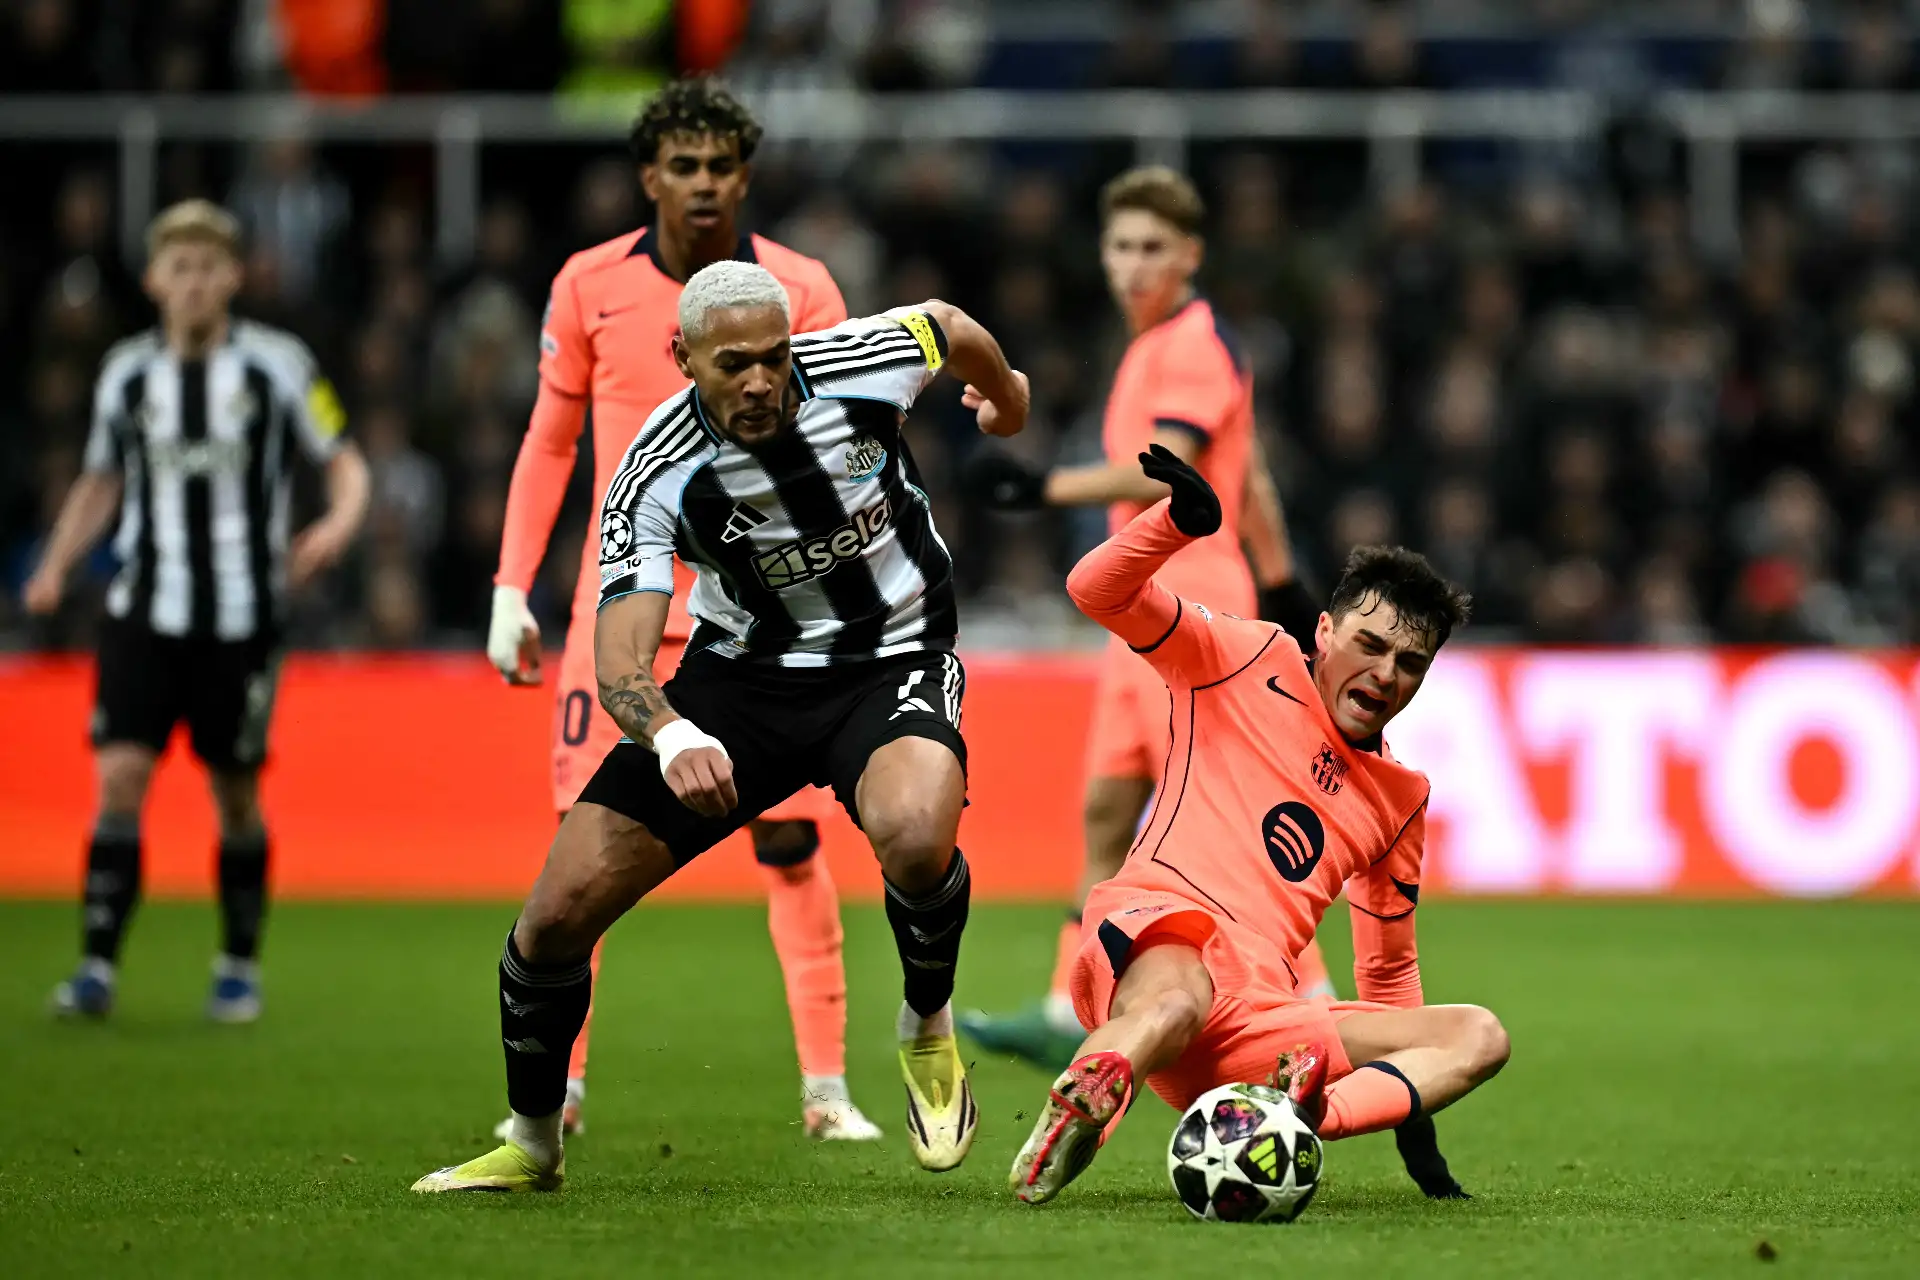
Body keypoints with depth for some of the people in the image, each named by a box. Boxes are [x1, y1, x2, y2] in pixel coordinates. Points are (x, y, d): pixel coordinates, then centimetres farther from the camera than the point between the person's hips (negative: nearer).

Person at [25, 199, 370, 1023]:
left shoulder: (277, 365, -2)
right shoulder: (126, 373, 5)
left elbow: (344, 462, 3)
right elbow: (101, 482, 18)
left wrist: (339, 524, -18)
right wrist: (56, 567, 5)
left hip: (242, 617, -1)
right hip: (145, 613, 1)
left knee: (236, 793, 6)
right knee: (120, 775, -12)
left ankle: (240, 970, 22)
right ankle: (98, 967, -10)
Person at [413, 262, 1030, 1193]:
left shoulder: (860, 366, -19)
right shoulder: (657, 477, -20)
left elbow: (949, 327, 7)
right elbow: (619, 664, -25)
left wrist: (1006, 396, 29)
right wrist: (672, 735, -48)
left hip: (892, 660, -1)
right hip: (742, 669, 1)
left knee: (915, 835, -37)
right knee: (561, 909, -8)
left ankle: (928, 1029, -4)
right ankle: (532, 1144, 18)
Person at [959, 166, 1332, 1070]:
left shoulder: (1196, 344, -11)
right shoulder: (1155, 348, 18)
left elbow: (1166, 471, -23)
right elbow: (1249, 477, 24)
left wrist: (1043, 487, -24)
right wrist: (1281, 584, 27)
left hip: (1189, 598, -10)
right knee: (1106, 813, 7)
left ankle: (1311, 1002, -5)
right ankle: (1069, 1019, 8)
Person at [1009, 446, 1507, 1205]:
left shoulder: (1401, 799, 25)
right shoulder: (1250, 663, 13)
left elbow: (1390, 969, 35)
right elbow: (1098, 592, 4)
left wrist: (1413, 1114, 29)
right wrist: (1181, 520, -16)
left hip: (1261, 1016, 6)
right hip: (1156, 931, -6)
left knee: (1479, 1038, -12)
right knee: (1174, 1005, -42)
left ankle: (1307, 1111, -34)